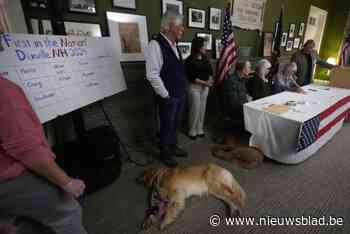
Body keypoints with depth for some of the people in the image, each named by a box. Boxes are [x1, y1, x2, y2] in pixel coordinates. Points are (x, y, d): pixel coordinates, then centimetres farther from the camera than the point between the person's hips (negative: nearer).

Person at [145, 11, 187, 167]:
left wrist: (182, 90, 13)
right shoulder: (156, 44, -17)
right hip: (168, 97, -8)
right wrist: (166, 95, -16)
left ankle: (173, 147, 43)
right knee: (167, 126, 9)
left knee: (176, 124, 21)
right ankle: (165, 154, 31)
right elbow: (152, 75, -23)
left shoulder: (174, 45, 11)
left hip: (180, 95, 8)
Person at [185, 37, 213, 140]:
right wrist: (205, 83, -20)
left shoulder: (204, 57, 7)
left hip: (205, 87, 6)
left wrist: (210, 80, -8)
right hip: (195, 87, -6)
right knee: (195, 109, -2)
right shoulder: (190, 60, -11)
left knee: (202, 108, 10)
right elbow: (191, 77, -15)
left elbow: (210, 70, 13)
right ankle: (192, 131, 15)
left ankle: (200, 129, 23)